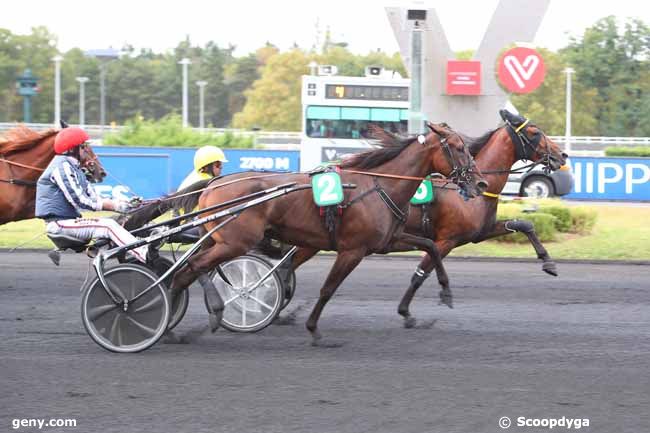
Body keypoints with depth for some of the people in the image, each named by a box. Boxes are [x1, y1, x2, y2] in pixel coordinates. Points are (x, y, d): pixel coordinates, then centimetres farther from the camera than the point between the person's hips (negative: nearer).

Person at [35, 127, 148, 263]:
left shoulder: (74, 168, 20)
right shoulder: (62, 166, -13)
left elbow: (92, 196, 12)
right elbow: (79, 201, -22)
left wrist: (116, 203, -6)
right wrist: (113, 205, -20)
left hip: (70, 220, 10)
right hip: (60, 223, -10)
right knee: (109, 226, -23)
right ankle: (147, 257, -32)